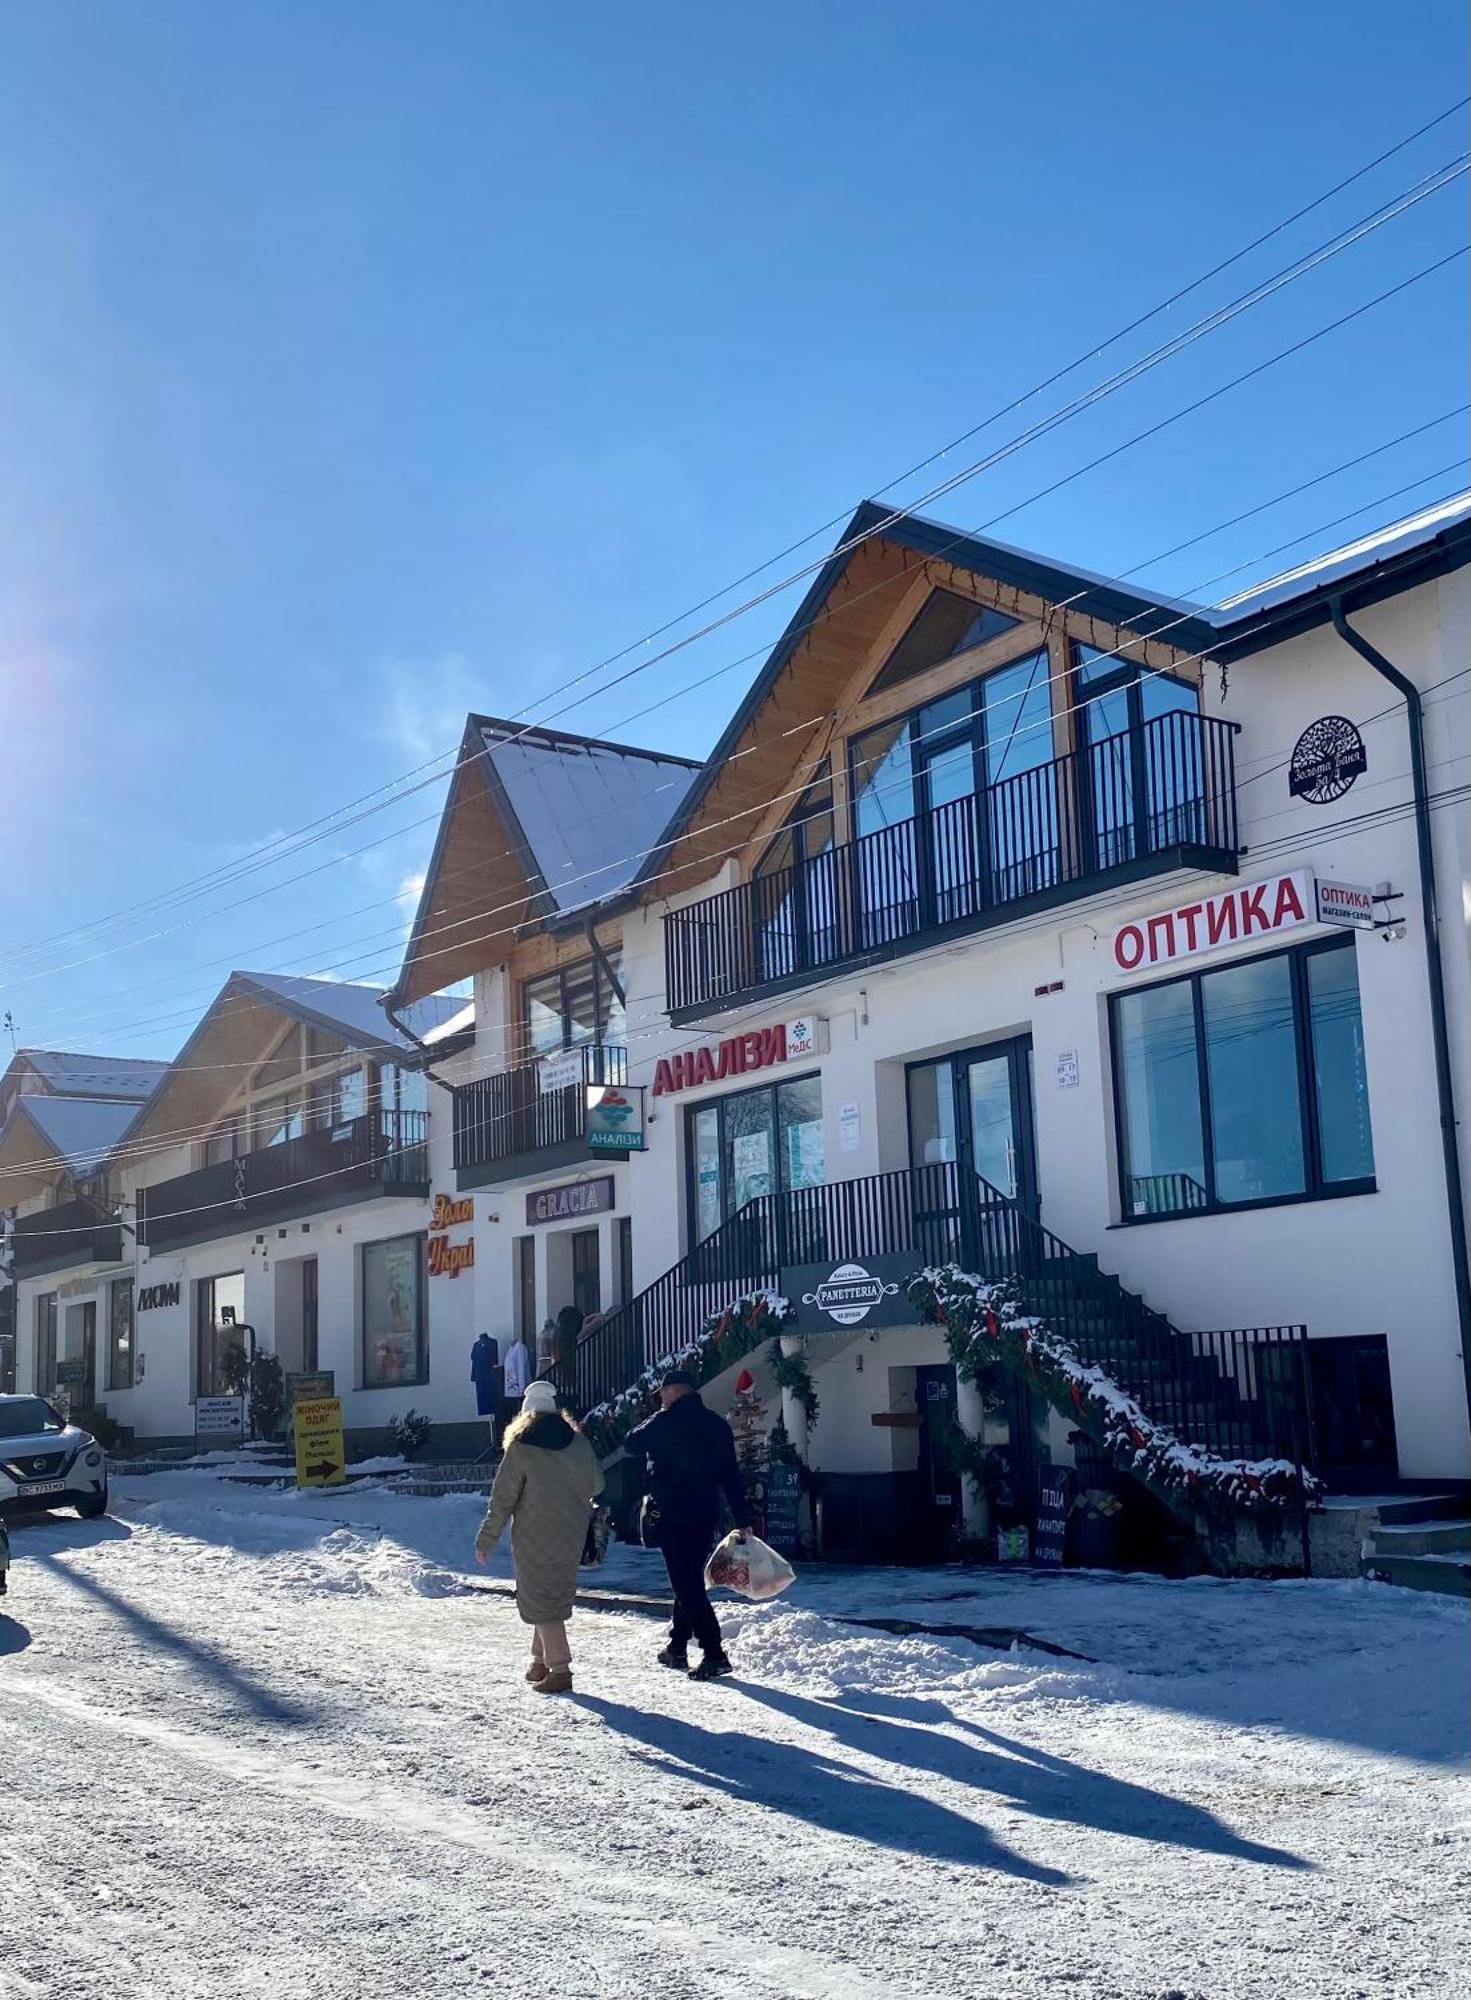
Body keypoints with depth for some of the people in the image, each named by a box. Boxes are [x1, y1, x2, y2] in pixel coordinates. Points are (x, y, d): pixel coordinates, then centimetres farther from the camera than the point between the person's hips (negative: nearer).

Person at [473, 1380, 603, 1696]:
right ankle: (542, 1661, 23)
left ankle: (560, 1669, -3)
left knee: (540, 1600, 2)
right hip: (571, 1538, 5)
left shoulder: (521, 1448, -12)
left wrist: (486, 1540, -2)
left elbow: (502, 1499, -10)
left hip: (534, 1539, -5)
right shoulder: (579, 1443, 1)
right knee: (557, 1595, 18)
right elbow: (596, 1487, 11)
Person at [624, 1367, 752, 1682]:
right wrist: (742, 1519, 11)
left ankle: (714, 1654, -14)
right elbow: (731, 1475, 9)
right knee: (690, 1581, 18)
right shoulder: (716, 1424, 10)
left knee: (687, 1585, -7)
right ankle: (677, 1648, 26)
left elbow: (631, 1444, 6)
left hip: (674, 1517, -7)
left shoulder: (665, 1421, -9)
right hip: (706, 1515, 7)